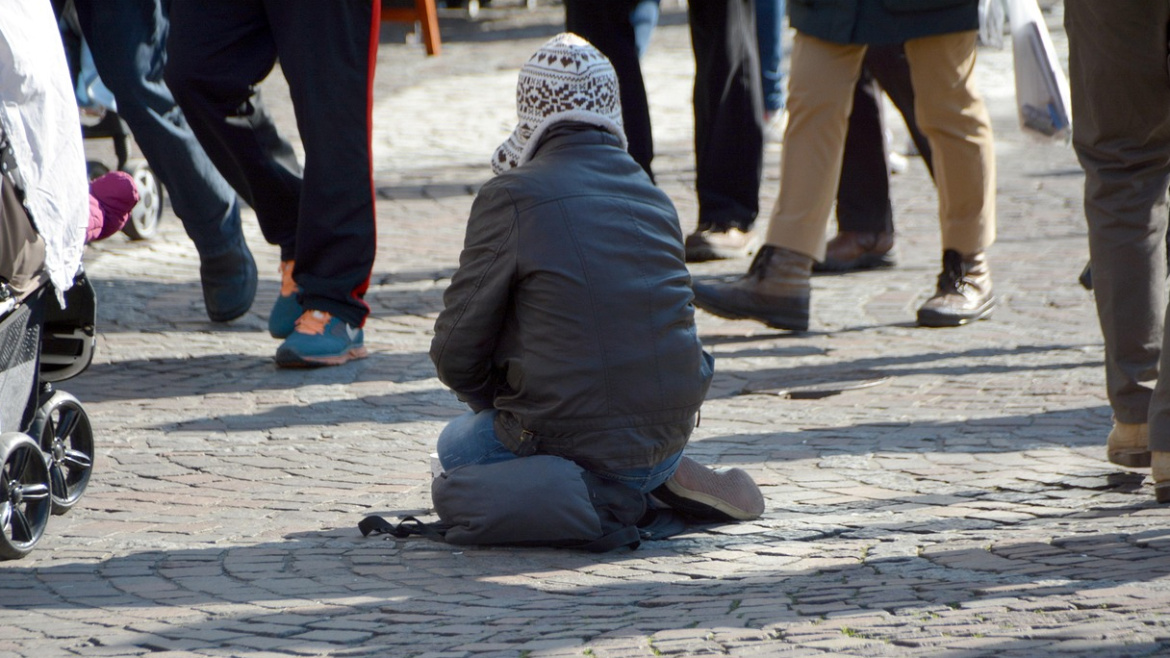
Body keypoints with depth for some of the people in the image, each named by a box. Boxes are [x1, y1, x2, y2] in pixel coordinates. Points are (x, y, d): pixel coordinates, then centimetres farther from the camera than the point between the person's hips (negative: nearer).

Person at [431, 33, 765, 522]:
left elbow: (456, 353, -7)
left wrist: (498, 403, 16)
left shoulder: (510, 196, -11)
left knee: (457, 445, 24)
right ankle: (665, 475, 10)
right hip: (669, 436, 6)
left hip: (573, 438, -6)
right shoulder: (654, 197, 5)